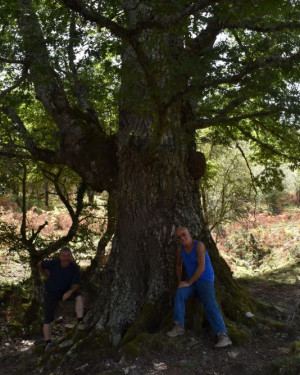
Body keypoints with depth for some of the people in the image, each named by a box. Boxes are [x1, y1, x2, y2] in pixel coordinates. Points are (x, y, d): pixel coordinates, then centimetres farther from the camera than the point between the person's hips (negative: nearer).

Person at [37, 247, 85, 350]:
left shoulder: (74, 267, -20)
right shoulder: (53, 263, -24)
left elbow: (76, 285, -16)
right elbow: (40, 264, -3)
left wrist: (69, 292, -36)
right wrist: (47, 276, 3)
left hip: (66, 291, 1)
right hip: (51, 293, -1)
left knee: (79, 296, -28)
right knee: (48, 319, -1)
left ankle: (80, 322, -30)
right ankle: (48, 344, 12)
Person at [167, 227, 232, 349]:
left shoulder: (199, 245, -20)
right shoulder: (180, 249, 2)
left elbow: (202, 267, -26)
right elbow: (178, 266, 19)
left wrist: (188, 282, -22)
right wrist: (180, 282, 6)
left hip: (205, 280, -5)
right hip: (192, 281, 5)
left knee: (210, 305, -27)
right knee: (180, 294, -25)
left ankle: (223, 336, -37)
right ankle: (179, 327, -25)